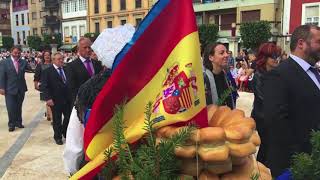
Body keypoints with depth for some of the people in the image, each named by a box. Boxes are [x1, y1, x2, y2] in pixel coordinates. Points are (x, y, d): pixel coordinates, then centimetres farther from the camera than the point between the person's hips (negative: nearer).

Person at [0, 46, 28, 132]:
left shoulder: (24, 62, 4)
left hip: (21, 89, 3)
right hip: (10, 89, -2)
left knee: (19, 107, 13)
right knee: (11, 108, -1)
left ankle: (18, 122, 26)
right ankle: (11, 124, 14)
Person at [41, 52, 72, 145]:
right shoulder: (47, 71, -6)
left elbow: (69, 83, 10)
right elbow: (44, 86, -10)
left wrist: (71, 95, 1)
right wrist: (48, 98, -19)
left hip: (67, 98, 4)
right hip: (56, 100, -4)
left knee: (68, 117, 10)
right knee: (57, 119, 9)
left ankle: (66, 133, 33)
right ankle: (58, 137, 27)